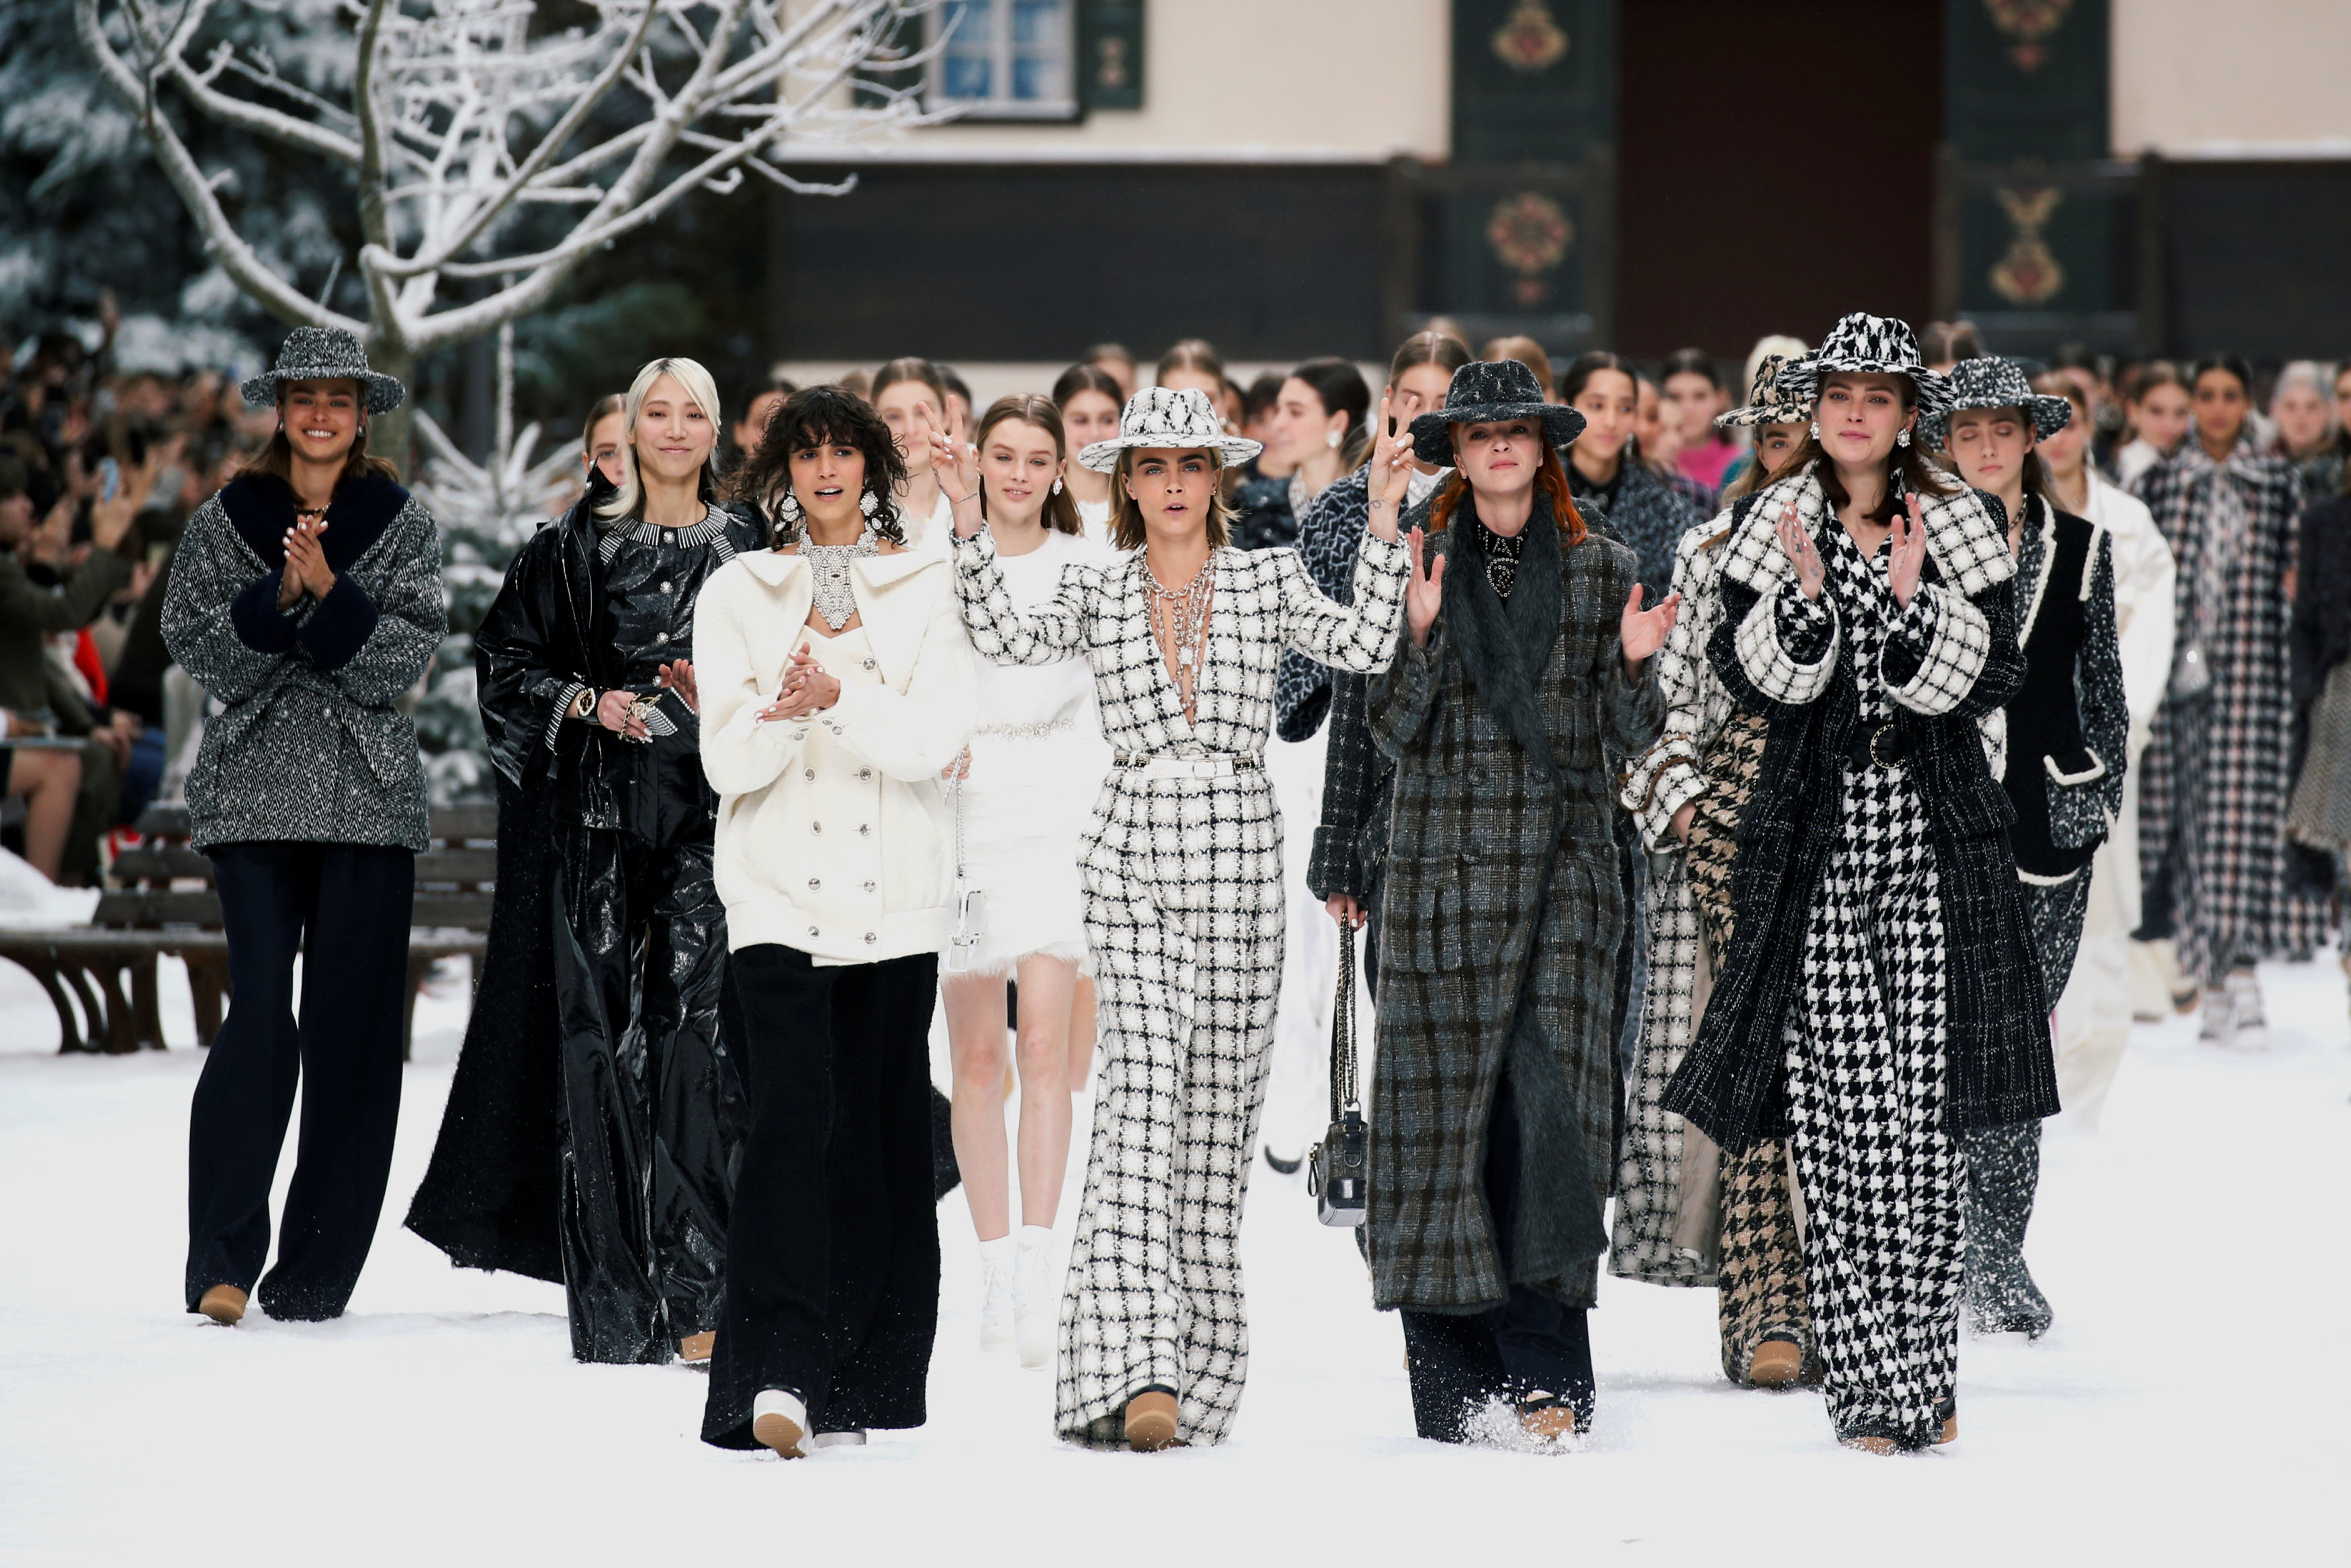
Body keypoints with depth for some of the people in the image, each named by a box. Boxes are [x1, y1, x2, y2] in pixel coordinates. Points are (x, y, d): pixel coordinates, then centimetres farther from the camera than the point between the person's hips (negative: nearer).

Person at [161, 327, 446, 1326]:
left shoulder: (404, 524, 8)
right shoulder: (224, 522, 9)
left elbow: (410, 658, -2)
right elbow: (196, 650, 1)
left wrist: (330, 592, -16)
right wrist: (275, 599, -14)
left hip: (369, 799, 1)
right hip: (255, 790, -1)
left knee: (353, 1029, 0)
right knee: (260, 1015, -12)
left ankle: (316, 1272, 8)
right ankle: (222, 1259, -8)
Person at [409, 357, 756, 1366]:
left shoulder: (749, 554, 9)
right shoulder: (576, 547, 8)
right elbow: (505, 659, 9)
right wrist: (589, 702, -5)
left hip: (708, 809, -1)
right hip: (597, 816, 1)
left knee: (699, 1027, -13)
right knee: (601, 1035, -2)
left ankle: (696, 1294, -16)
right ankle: (615, 1297, 5)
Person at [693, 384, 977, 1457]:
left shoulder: (928, 591, 8)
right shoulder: (738, 594, 7)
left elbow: (936, 738, -6)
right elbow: (728, 762, -1)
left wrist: (839, 696, -21)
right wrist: (779, 714, -22)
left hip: (893, 896, 1)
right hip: (781, 894, -1)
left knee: (884, 1128, 2)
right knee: (793, 1111, -16)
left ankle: (862, 1379, 11)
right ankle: (780, 1374, -25)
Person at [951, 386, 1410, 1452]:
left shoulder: (1267, 581, 7)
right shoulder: (1097, 593, 7)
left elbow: (1366, 645, -6)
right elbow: (1005, 638, -9)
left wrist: (1385, 526, -10)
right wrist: (969, 524, -14)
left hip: (1239, 854, 1)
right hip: (1133, 855, -1)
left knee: (1218, 1105, 4)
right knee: (1138, 1096, -13)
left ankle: (1196, 1358, 15)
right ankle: (1134, 1370, -22)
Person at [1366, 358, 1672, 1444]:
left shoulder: (1601, 570, 7)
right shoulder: (1419, 566, 7)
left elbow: (1625, 741, 7)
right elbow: (1393, 734, 2)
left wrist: (1631, 664, -12)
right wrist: (1421, 636, -13)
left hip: (1564, 865, 0)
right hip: (1445, 860, 0)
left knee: (1549, 1098, -12)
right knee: (1445, 1103, -2)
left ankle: (1544, 1370, -11)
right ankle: (1452, 1383, 4)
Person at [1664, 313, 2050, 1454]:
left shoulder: (1958, 528, 6)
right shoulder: (1775, 529, 7)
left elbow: (1989, 679, -2)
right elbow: (1748, 676, -1)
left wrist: (1912, 601, -15)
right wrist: (1803, 594, -16)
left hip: (1936, 843, 0)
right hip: (1815, 831, 0)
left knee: (1922, 1114, -3)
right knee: (1831, 1111, -6)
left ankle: (1922, 1369, 4)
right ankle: (1870, 1381, -3)